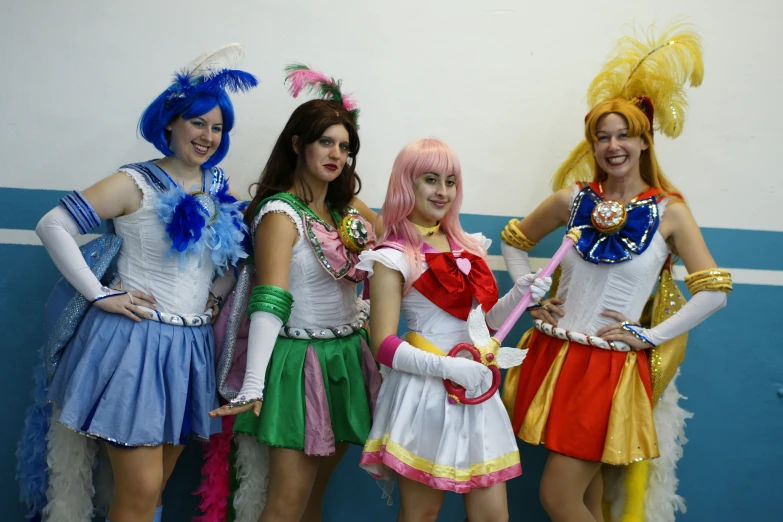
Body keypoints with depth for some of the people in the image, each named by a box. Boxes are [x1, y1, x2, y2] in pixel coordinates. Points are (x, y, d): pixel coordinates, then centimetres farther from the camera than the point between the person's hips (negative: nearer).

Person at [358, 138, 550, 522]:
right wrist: (447, 366, -24)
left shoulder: (467, 246, 11)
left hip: (476, 391, 6)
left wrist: (517, 297, -2)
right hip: (426, 392, -5)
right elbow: (385, 346, -14)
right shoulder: (393, 257, -8)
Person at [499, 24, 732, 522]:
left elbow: (714, 291, -9)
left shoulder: (669, 212, -5)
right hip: (554, 357, 4)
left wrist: (649, 336, -10)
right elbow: (514, 241, 18)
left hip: (613, 368, -3)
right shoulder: (573, 200, 3)